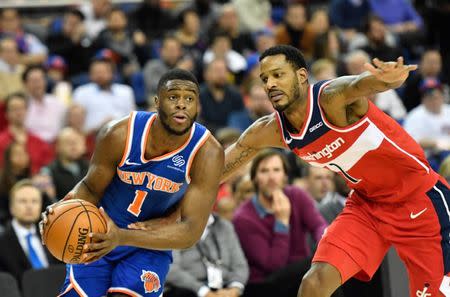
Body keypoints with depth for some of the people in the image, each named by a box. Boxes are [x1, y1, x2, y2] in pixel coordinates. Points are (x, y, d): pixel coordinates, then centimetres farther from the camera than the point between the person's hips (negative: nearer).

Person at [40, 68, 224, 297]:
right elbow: (91, 188, -3)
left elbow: (191, 231, -26)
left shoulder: (208, 153, -23)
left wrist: (122, 237, -40)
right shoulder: (120, 134, -20)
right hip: (99, 237, 1)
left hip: (153, 245, -1)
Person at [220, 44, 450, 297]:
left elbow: (359, 84, -51)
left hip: (420, 195, -6)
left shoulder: (331, 99, -27)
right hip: (366, 202, 6)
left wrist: (387, 79, -72)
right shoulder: (271, 131, -7)